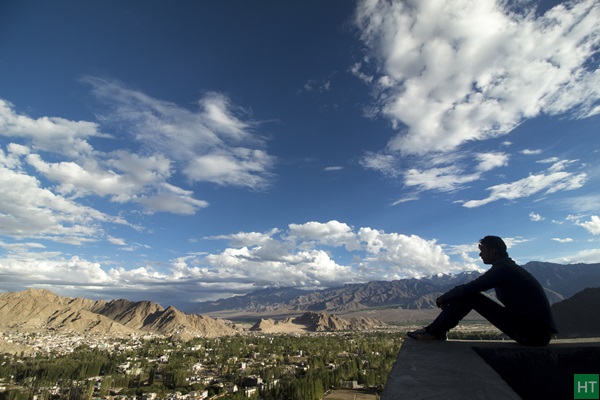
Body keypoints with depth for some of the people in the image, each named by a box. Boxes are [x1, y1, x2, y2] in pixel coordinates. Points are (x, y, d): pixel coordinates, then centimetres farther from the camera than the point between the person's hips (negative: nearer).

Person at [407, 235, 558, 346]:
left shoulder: (502, 269, -16)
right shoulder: (509, 267, 15)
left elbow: (468, 288, -20)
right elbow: (471, 289, 19)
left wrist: (444, 297, -4)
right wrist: (449, 297, 13)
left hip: (534, 334, -9)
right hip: (537, 331, 9)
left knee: (470, 296, -12)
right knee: (469, 295, 6)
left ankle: (433, 331, -5)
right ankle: (438, 330, 8)